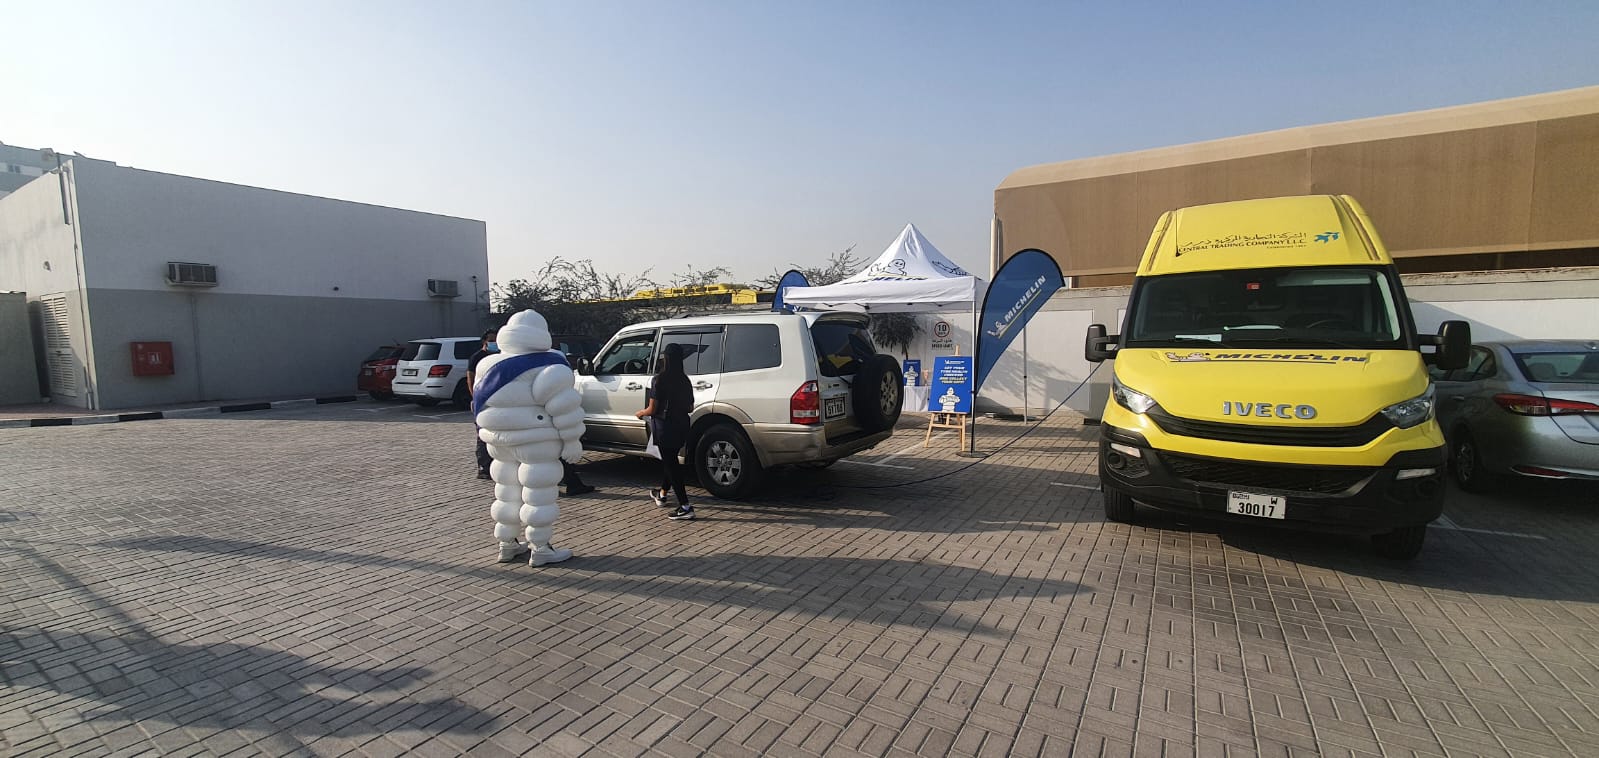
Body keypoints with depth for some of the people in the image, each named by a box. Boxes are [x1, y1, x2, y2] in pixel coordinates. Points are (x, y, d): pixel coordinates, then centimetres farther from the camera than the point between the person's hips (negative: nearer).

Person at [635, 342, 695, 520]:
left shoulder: (659, 379, -14)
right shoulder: (685, 380, 3)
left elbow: (652, 409, -14)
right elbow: (690, 407, 10)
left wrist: (640, 413, 7)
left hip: (665, 427, -6)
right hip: (682, 426, 7)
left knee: (670, 463, -2)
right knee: (670, 460, 25)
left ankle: (685, 508, -8)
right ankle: (662, 494, 44)